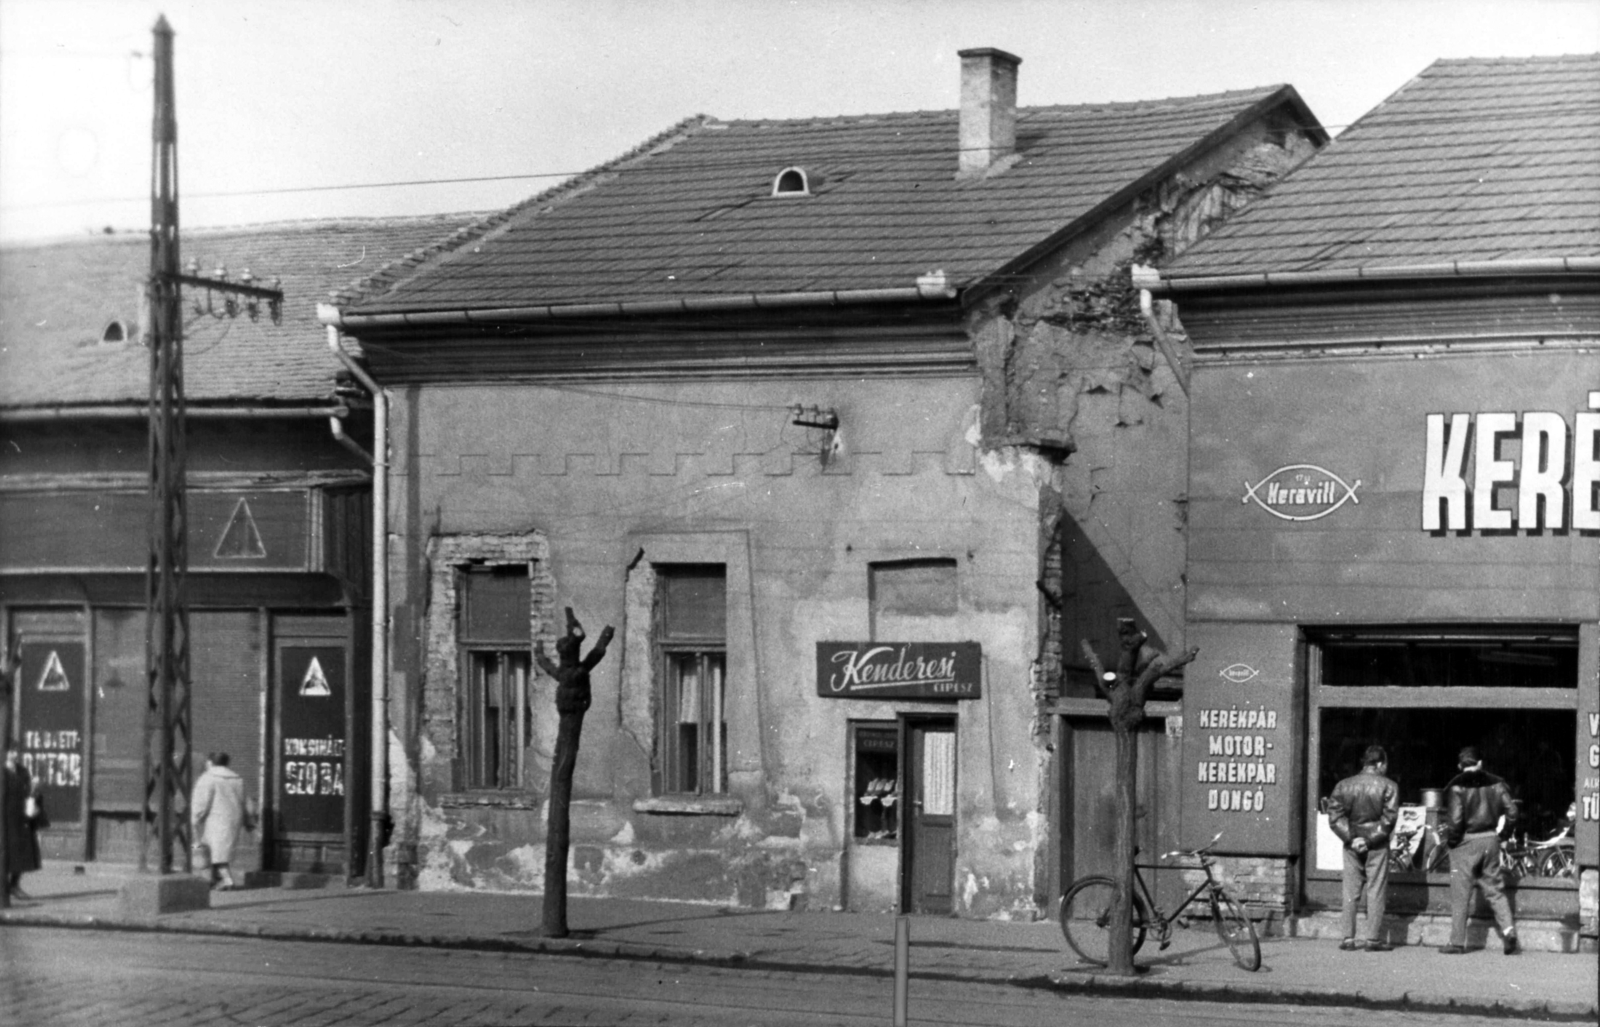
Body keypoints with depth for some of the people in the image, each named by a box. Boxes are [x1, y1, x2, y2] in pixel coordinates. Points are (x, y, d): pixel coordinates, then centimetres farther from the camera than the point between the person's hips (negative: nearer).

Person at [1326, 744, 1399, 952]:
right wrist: (1370, 839, -10)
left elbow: (1335, 816, -3)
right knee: (1376, 891, 3)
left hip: (1352, 844, 3)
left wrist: (1351, 838, -8)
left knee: (1351, 892, 8)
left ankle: (1348, 938, 6)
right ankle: (1373, 938, 0)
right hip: (1377, 846, -3)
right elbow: (1389, 819, -12)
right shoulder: (1388, 786, -5)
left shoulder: (1344, 786, 4)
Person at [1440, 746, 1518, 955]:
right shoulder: (1495, 783, 4)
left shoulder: (1456, 787, -10)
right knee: (1494, 889, 14)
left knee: (1460, 894, 2)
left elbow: (1455, 819, -18)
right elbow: (1512, 812, 1)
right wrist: (1501, 831, 13)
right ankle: (1508, 929, -4)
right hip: (1491, 840, 4)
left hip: (1466, 843, -4)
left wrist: (1451, 840, -3)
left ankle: (1457, 942, 4)